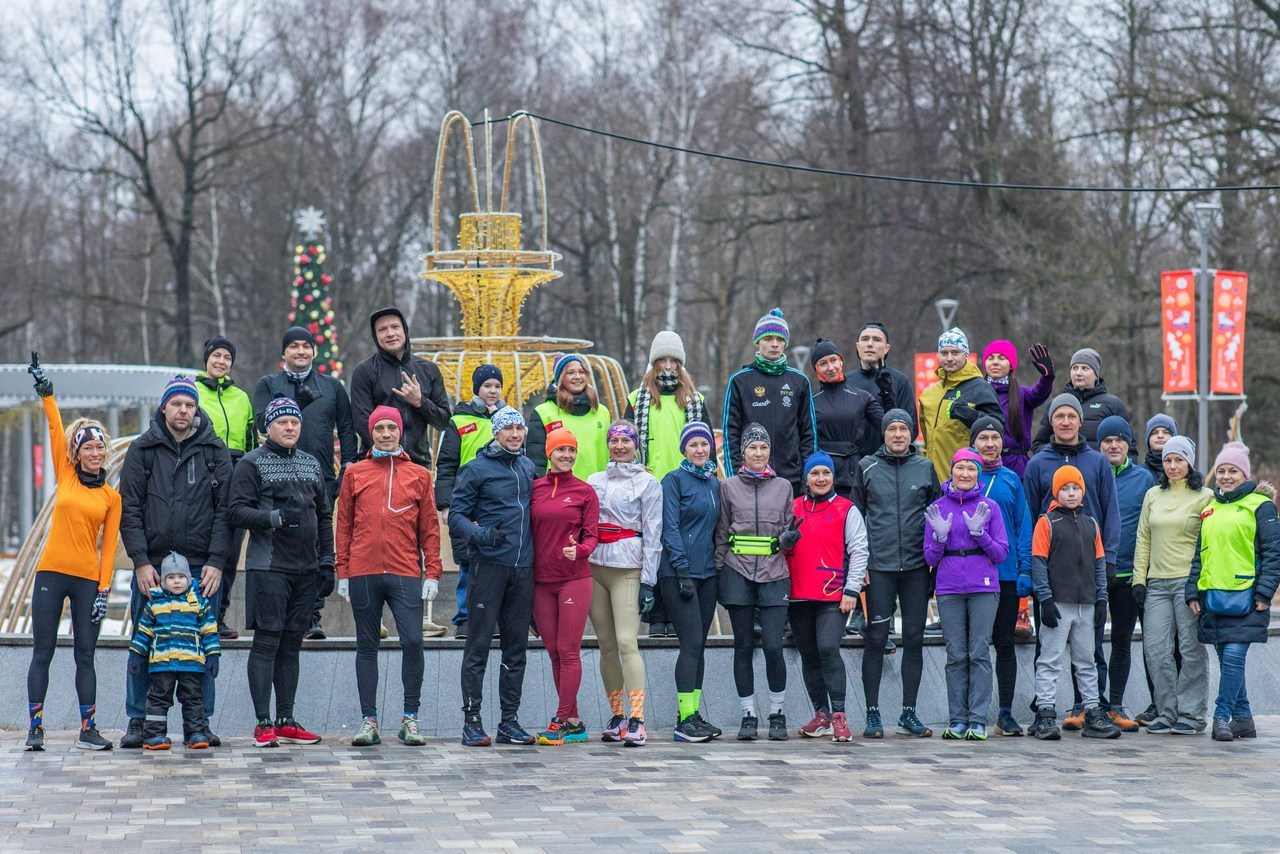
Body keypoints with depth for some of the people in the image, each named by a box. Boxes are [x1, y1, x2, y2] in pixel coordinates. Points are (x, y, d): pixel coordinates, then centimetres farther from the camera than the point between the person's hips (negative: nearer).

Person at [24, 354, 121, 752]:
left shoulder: (111, 496, 7)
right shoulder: (65, 476, 7)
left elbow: (108, 546, 4)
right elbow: (56, 429, 1)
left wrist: (104, 590, -2)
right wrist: (45, 390, -7)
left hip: (88, 580, 0)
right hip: (51, 573, 0)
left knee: (85, 656, 2)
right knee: (42, 652, 1)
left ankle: (87, 730, 3)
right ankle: (35, 727, 5)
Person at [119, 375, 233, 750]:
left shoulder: (215, 451, 7)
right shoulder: (142, 449, 6)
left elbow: (224, 510, 3)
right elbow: (129, 510, 3)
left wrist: (217, 561, -7)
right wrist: (141, 561, -7)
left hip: (203, 567, 0)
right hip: (151, 566, 0)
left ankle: (201, 720, 11)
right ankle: (138, 721, 11)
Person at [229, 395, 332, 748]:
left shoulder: (311, 464, 17)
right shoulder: (252, 464, 0)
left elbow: (324, 516, 21)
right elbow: (237, 511, -9)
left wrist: (327, 560, 13)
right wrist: (274, 517, -23)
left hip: (306, 570, 6)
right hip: (268, 568, -6)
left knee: (292, 644, 9)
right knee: (267, 641, -6)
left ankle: (286, 721, 14)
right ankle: (263, 724, -3)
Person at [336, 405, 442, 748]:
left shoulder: (419, 475, 9)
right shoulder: (355, 473, 9)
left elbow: (430, 528, 8)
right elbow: (343, 525, 9)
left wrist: (432, 574, 1)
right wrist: (342, 573, 3)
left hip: (406, 574, -1)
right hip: (363, 573, 1)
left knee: (413, 642, -8)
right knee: (367, 646, 6)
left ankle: (410, 718, 3)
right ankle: (369, 721, 10)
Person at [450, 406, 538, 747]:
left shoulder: (528, 469, 14)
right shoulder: (476, 469, -2)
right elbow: (456, 516, -5)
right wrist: (482, 534, -22)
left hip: (523, 568, 5)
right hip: (488, 565, -5)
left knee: (516, 646, 8)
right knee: (478, 644, -4)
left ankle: (510, 720, 14)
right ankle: (472, 720, -1)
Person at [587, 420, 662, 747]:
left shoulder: (648, 483, 3)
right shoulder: (594, 481, 16)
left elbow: (652, 535, -1)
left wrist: (648, 581, -7)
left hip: (627, 568, -5)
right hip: (595, 567, 5)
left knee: (627, 642, -14)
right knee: (606, 644, 5)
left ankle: (636, 720, -16)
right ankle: (617, 716, 12)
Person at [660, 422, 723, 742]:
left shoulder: (714, 484, 15)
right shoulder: (674, 480, -4)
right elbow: (670, 529, -10)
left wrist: (719, 570, 13)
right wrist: (683, 570, -17)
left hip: (707, 572, 7)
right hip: (678, 573, -7)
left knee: (699, 645, 7)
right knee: (691, 643, -12)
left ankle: (693, 714, 11)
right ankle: (685, 720, -11)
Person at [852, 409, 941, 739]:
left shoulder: (925, 468, 8)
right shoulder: (867, 467, 5)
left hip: (916, 566, 2)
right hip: (879, 566, -2)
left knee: (914, 639, 5)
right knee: (876, 638, -2)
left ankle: (909, 713, 13)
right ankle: (873, 714, 4)